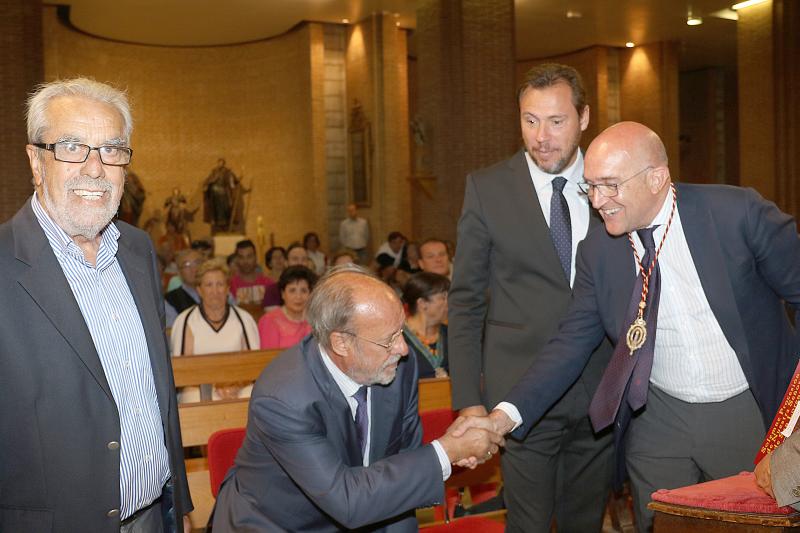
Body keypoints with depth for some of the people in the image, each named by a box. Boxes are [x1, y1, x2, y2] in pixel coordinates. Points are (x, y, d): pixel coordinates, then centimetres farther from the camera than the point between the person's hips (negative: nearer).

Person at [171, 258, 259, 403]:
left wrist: (237, 386, -12)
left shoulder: (244, 319, 12)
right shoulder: (185, 321, 6)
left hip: (240, 389, 2)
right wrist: (215, 385, -14)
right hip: (198, 389, -2)